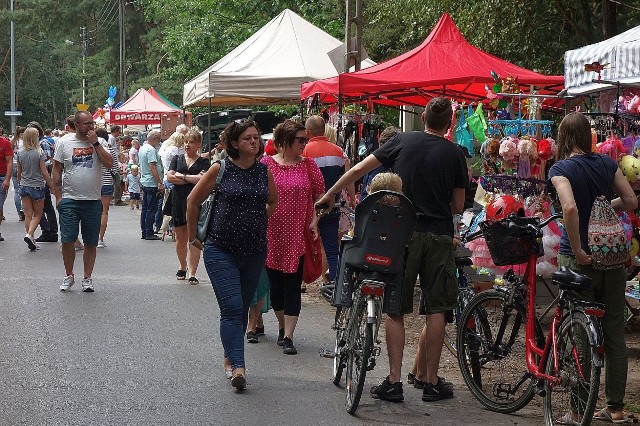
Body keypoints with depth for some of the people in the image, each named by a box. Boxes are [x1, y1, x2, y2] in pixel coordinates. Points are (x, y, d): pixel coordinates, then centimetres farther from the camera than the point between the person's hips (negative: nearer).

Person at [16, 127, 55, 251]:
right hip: (37, 186, -4)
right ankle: (29, 235, -14)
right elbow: (44, 172, -11)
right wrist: (52, 186, -3)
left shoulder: (20, 153, 0)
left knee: (28, 215, 8)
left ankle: (31, 242, 10)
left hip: (24, 186, 4)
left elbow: (19, 172, 8)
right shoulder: (39, 153, -12)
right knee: (37, 215, 8)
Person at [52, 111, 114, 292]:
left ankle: (87, 278, 16)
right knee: (67, 240, -2)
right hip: (69, 200, -1)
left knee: (91, 243, 5)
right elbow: (57, 170, 6)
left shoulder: (99, 143, 4)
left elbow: (109, 163, -11)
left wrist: (95, 143, -13)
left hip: (93, 200, 1)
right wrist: (58, 195, 0)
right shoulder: (64, 142, 3)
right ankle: (69, 275, 15)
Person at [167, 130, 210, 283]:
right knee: (180, 238, 11)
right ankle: (182, 266, 31)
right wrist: (193, 179, -7)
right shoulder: (177, 159, 12)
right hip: (178, 201, 3)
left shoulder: (204, 162, 4)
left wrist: (182, 176, -7)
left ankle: (192, 273, -8)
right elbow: (169, 177, -2)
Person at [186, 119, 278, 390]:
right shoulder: (220, 169, -6)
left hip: (254, 252, 4)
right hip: (221, 250, -4)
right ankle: (238, 366, -19)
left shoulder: (264, 171, 5)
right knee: (232, 306, -14)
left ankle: (230, 358, 27)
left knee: (242, 308, 12)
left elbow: (273, 201, 25)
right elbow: (193, 201, 4)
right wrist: (192, 237, 8)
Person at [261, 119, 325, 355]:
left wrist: (315, 220, -4)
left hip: (298, 233, -1)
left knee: (293, 285, -4)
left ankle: (288, 337, -4)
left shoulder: (308, 165, 4)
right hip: (272, 234, 1)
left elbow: (320, 195, 7)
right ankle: (282, 326, 31)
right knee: (275, 282, 10)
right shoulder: (266, 164, 1)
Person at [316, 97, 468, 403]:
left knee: (395, 309, 5)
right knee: (436, 309, 7)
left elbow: (359, 169, 4)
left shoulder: (403, 141, 2)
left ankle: (393, 381, 1)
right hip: (439, 235, 0)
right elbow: (458, 206, 5)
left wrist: (330, 194, 16)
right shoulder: (455, 154, 1)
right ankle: (432, 383, 9)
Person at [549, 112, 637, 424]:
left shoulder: (561, 169, -10)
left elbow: (570, 207, -26)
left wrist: (577, 250, -19)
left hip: (579, 260, -4)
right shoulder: (606, 163, 3)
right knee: (614, 334, 12)